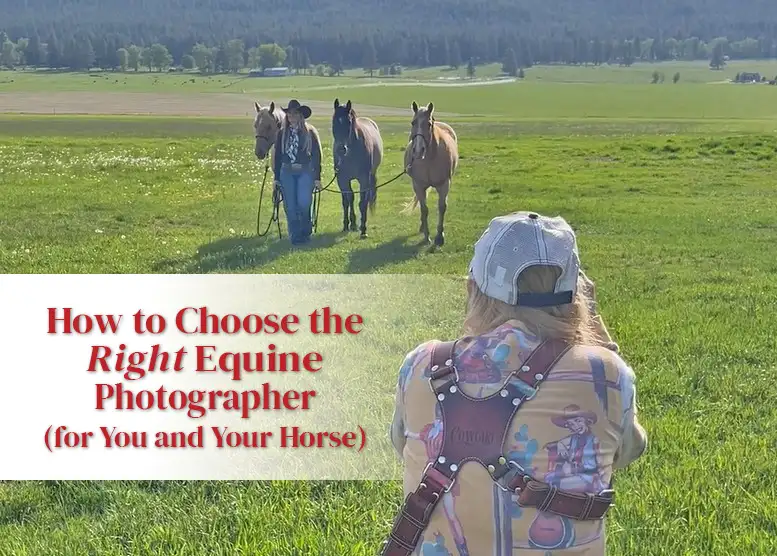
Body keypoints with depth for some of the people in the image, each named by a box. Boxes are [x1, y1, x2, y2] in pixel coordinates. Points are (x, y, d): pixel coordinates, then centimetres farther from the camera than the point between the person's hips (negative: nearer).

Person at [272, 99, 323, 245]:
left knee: (304, 203, -10)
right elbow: (277, 156, 11)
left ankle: (306, 232, 12)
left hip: (305, 172, -3)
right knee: (290, 206, 2)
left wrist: (317, 178, -5)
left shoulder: (310, 132, 0)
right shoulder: (282, 134, 8)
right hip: (287, 172, 3)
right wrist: (276, 178, 7)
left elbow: (317, 156, 0)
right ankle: (295, 237, 11)